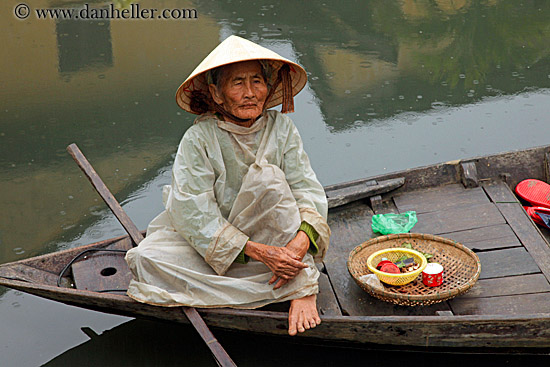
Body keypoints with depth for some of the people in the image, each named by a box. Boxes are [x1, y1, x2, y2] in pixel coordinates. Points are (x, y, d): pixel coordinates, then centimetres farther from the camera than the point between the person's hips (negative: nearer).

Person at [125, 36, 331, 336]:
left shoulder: (280, 128, -5)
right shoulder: (198, 139, -14)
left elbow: (308, 190, -10)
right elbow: (194, 214, -21)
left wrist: (301, 242, -32)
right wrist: (258, 252, -31)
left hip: (273, 239, 1)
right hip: (214, 248, 0)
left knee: (266, 176, -26)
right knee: (148, 259, -26)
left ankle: (304, 288, -24)